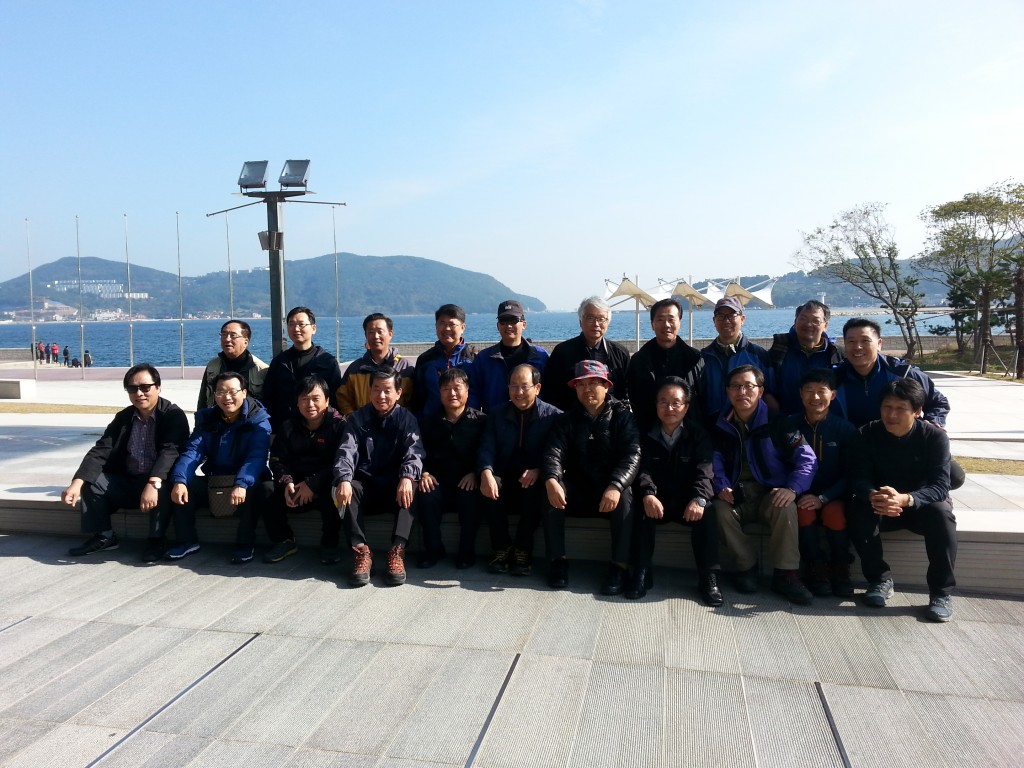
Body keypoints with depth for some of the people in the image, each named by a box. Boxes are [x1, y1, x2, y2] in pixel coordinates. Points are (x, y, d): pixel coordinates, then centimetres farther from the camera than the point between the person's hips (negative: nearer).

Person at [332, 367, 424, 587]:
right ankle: (361, 550, -33)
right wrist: (343, 479, -32)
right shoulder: (357, 419, 5)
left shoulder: (407, 419, 2)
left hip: (396, 487, -1)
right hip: (366, 485, 1)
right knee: (345, 489, -30)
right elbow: (346, 451, -9)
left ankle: (397, 551, -37)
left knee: (410, 489, -33)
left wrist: (407, 477, -37)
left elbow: (414, 452, -14)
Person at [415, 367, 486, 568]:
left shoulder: (480, 420, 6)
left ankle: (467, 551, -12)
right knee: (425, 498, -28)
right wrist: (424, 473, -9)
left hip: (467, 483, -2)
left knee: (470, 499, -33)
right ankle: (433, 549, -7)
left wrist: (475, 473, -18)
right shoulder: (429, 420, 15)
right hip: (438, 482, 2)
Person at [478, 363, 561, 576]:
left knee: (535, 491, -35)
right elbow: (487, 448, -3)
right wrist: (486, 472, -25)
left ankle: (523, 551, -18)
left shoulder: (553, 415, -1)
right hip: (505, 479, 2)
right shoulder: (497, 415, 9)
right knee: (491, 486, -31)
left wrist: (538, 471, -29)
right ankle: (502, 548, -16)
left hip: (534, 481, -2)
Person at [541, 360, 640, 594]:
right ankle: (557, 560, -18)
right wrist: (551, 480, -34)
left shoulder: (622, 416, -1)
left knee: (625, 495, -33)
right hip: (576, 491, 2)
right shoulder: (567, 420, 6)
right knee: (551, 490, -26)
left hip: (611, 489, -2)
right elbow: (553, 453, -10)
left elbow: (632, 456, -15)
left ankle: (620, 565, -25)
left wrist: (616, 486, -35)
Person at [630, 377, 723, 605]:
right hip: (657, 500, 1)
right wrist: (648, 494, -32)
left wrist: (698, 498, -34)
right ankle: (641, 573, -23)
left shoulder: (698, 434, 2)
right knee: (641, 508, -30)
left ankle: (708, 576, -24)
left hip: (688, 501, -1)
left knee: (707, 511, -31)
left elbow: (704, 470, -13)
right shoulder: (646, 435, 5)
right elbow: (642, 468, -9)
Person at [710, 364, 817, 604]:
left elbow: (807, 458, -9)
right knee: (721, 511, -30)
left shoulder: (776, 422, -4)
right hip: (736, 495, 2)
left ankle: (786, 573, -18)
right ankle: (747, 565, -8)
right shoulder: (720, 424, 5)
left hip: (771, 493, -2)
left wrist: (793, 488, -25)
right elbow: (715, 460, 2)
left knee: (786, 509, -34)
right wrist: (721, 487, -19)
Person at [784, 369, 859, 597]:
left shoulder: (846, 429, -2)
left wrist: (823, 498, -20)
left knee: (834, 513, -31)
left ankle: (840, 570, -5)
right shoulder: (789, 425, -1)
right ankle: (815, 569, -10)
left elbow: (850, 474, -6)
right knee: (804, 511, -31)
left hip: (833, 496, 0)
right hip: (801, 493, 1)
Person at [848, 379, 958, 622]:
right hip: (881, 506, 1)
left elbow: (940, 486, -24)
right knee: (858, 512, -30)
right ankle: (880, 579, -11)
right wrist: (874, 496, -40)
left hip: (922, 504, -1)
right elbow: (860, 479, -15)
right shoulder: (868, 434, -11)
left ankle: (942, 592, -19)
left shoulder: (935, 436, -15)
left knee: (941, 513, -34)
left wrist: (905, 499, -45)